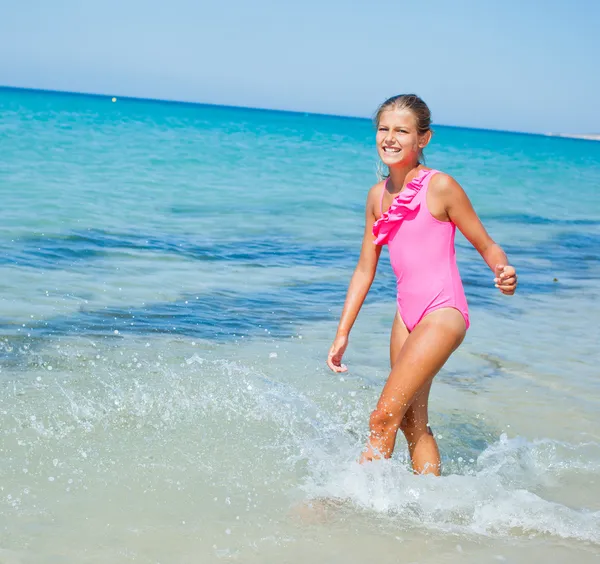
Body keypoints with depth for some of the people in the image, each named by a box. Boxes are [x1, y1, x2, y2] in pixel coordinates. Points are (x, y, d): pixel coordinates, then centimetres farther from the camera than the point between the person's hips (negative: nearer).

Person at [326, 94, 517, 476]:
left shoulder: (440, 187, -11)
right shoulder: (378, 195, 8)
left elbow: (486, 246, -4)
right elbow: (365, 269, 13)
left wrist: (504, 274, -27)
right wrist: (342, 335, 13)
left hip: (443, 313, -7)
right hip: (407, 313, 7)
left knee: (384, 417, -11)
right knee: (413, 423, 11)